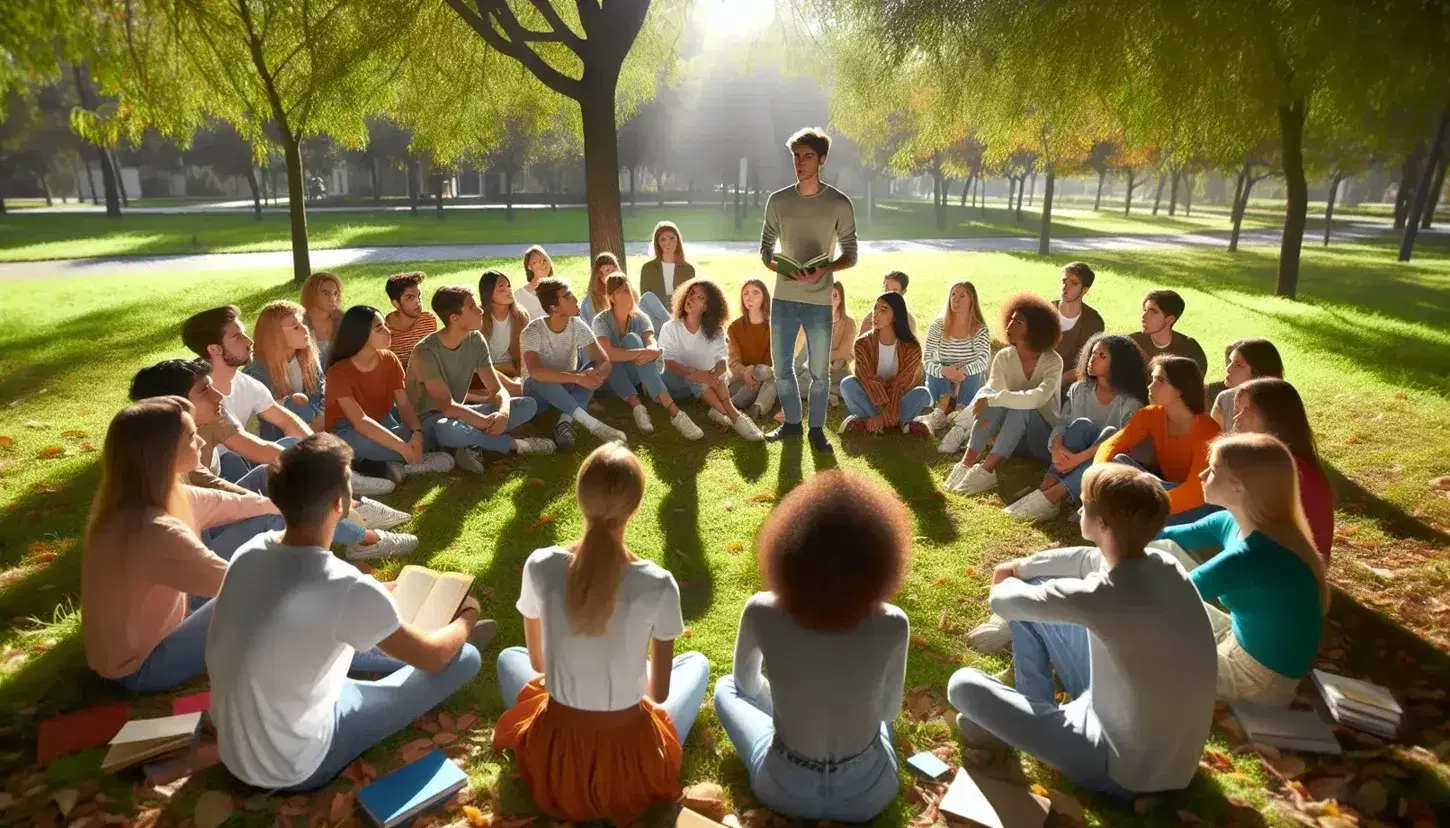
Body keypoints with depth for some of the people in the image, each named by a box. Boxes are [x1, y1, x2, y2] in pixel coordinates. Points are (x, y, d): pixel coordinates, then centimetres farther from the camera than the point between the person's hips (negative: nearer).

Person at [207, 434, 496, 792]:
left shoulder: (251, 551, -10)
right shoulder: (347, 588, -30)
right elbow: (432, 656, -12)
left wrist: (388, 590, 17)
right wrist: (465, 619, 7)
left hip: (231, 744, 7)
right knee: (464, 658, -3)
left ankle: (448, 638, 39)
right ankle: (457, 636, 30)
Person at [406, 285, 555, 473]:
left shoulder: (476, 340, -5)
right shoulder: (426, 352, -24)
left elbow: (498, 390, -7)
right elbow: (447, 406, -29)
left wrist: (503, 413, -30)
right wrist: (488, 423, -37)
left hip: (460, 413, 6)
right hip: (430, 420, -6)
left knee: (528, 405, -8)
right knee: (448, 430, -44)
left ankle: (473, 445, -23)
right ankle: (514, 444, -21)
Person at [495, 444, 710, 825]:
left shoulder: (540, 567, -16)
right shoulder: (659, 585, -21)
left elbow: (538, 661, 2)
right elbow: (659, 692, -7)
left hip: (553, 754, 2)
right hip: (633, 758, -1)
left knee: (509, 657, 30)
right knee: (696, 662, 25)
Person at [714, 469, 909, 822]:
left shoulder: (761, 613, -22)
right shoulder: (893, 625, -22)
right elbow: (889, 710, -1)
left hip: (783, 790, -1)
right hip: (870, 793, 2)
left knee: (727, 688, 24)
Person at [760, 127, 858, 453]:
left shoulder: (839, 203, -3)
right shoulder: (778, 201, 4)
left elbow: (849, 255, 0)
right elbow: (765, 248, 9)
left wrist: (823, 270, -19)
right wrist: (779, 267, -13)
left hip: (819, 302, -3)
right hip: (783, 299, 3)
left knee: (819, 372, 4)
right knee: (781, 367, 10)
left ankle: (817, 429, 21)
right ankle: (792, 423, 28)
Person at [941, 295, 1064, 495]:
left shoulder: (1052, 361, -14)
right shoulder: (1004, 357, -2)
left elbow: (1038, 398, -33)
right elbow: (993, 393, -15)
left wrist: (991, 399, -35)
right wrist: (987, 413, -37)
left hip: (1045, 437, -3)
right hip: (1013, 435, 3)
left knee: (1022, 406, -34)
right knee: (990, 397, -26)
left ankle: (986, 471, -44)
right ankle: (966, 463, -37)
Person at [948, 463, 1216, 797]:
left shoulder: (1100, 596, -35)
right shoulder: (1165, 565, -11)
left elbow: (1003, 601, -17)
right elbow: (1087, 559, 12)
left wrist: (1008, 582, 7)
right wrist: (1020, 567, 16)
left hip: (1128, 768, -7)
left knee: (964, 685, -13)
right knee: (1032, 599, 9)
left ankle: (1035, 723, 18)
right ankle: (1038, 710, 23)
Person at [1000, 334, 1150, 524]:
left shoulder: (1131, 402, -7)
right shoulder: (1079, 390, 6)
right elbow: (1061, 424, -3)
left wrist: (1079, 458, -34)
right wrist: (1057, 448, -28)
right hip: (1073, 457, 2)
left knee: (1111, 432, -33)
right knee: (1081, 424, -26)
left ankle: (1052, 496, -47)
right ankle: (1047, 487, -46)